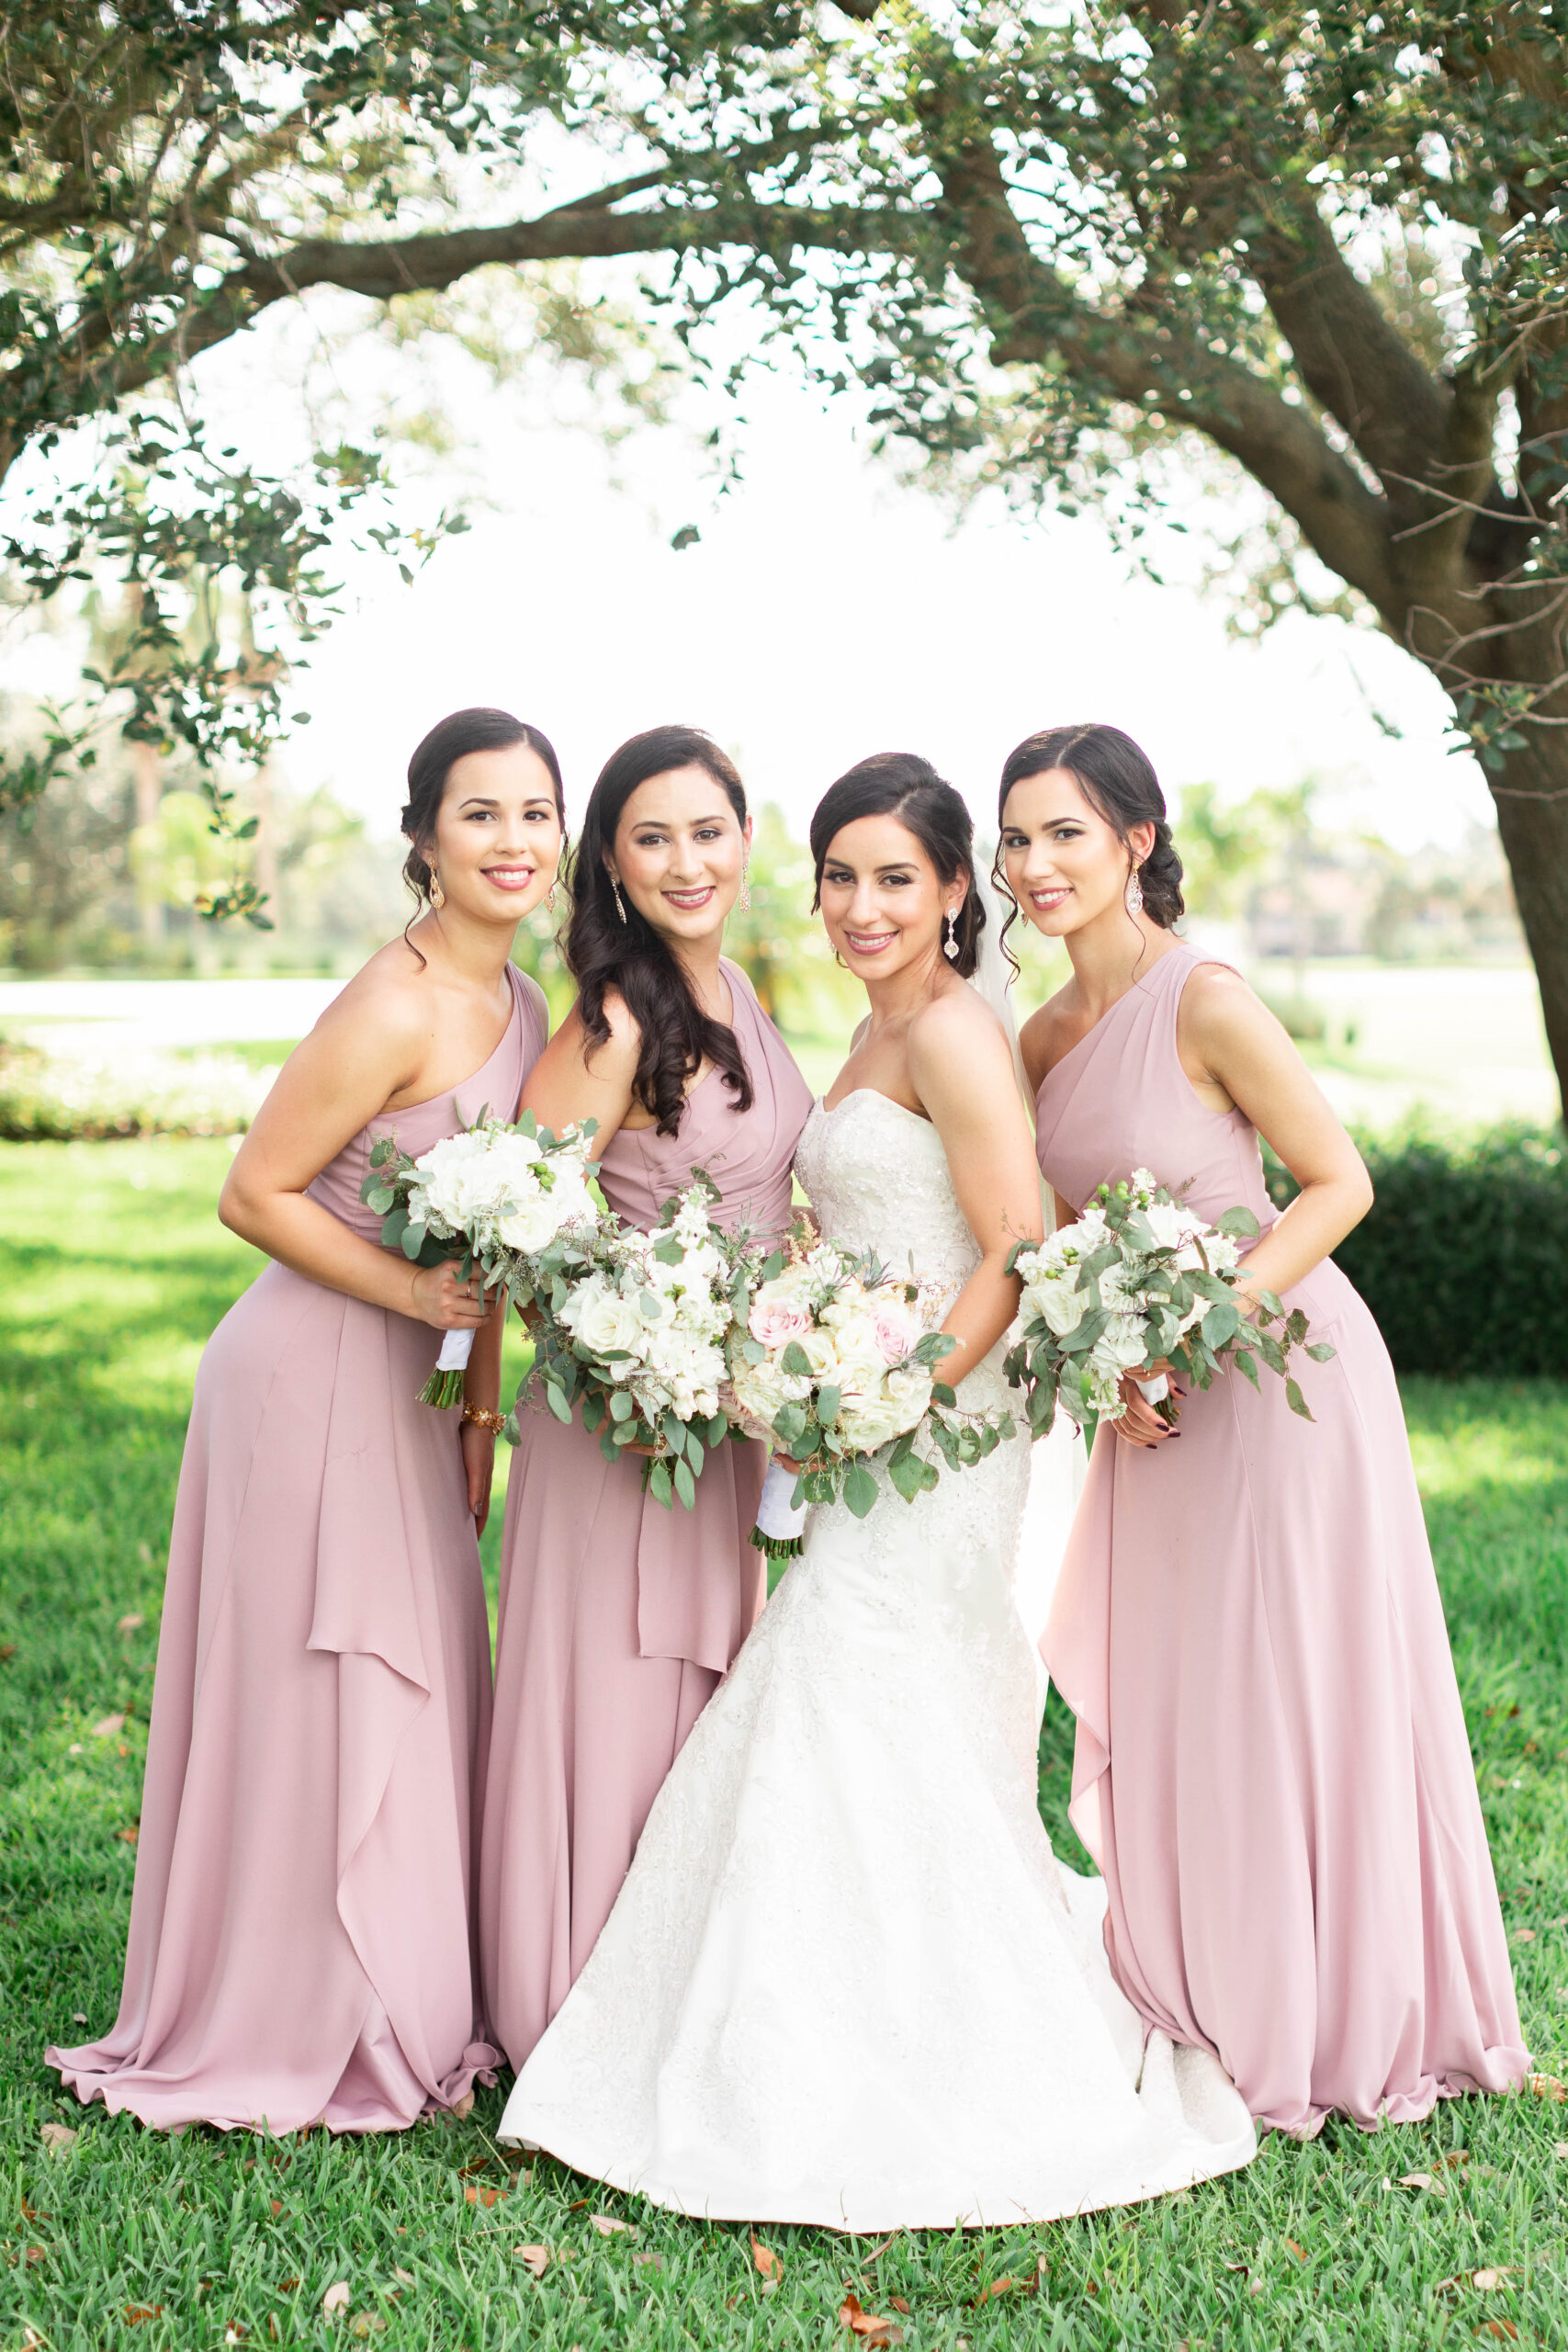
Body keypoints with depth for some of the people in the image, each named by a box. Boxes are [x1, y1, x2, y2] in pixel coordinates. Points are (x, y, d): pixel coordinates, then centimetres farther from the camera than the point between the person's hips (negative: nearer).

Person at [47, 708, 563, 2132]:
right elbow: (256, 1193, -18)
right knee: (312, 1701, 2)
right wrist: (412, 1294, -22)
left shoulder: (520, 1011, 6)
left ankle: (403, 2013, 33)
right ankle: (293, 2036, 20)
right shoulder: (393, 1013, -21)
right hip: (309, 1376, -9)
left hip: (402, 1391, 9)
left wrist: (481, 1402, 12)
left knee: (420, 1689, 17)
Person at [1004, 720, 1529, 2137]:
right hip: (1156, 1398, 7)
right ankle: (1204, 2014, 29)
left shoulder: (1207, 1002, -17)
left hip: (1275, 1372, -7)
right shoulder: (1045, 1037, 5)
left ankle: (1326, 2022, 20)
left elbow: (1339, 1184, -15)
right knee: (1159, 1699, 13)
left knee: (1282, 1691, 2)